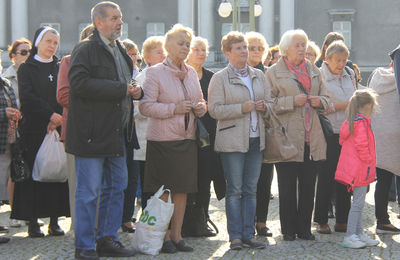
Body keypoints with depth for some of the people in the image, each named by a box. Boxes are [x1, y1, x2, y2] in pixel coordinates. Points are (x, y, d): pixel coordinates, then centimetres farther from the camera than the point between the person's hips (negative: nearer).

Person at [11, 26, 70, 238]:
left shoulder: (60, 68, 16)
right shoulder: (26, 69, 6)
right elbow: (27, 97, -7)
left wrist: (58, 119, -10)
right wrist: (50, 114, -15)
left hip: (58, 128, 3)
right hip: (34, 129, -3)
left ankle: (54, 220, 2)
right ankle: (33, 222, -1)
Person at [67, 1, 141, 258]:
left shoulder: (120, 51, 19)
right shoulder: (86, 49, -9)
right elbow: (79, 83, -23)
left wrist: (135, 90, 8)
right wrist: (120, 89, -21)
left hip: (117, 133, 9)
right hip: (92, 133, -9)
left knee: (117, 186, 13)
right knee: (89, 191, -4)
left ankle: (107, 239, 24)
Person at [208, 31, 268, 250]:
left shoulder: (258, 76, 14)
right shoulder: (219, 78, -2)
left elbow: (268, 103, 22)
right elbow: (214, 109, -9)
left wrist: (263, 107, -2)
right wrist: (241, 108, -18)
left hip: (256, 139, 5)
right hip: (232, 140, -5)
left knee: (251, 189, 7)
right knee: (234, 190, -3)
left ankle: (248, 234, 12)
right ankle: (235, 236, 3)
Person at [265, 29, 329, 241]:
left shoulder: (313, 71, 17)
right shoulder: (274, 72, 3)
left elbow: (325, 98, 22)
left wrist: (320, 101, -1)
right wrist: (292, 101, -15)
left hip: (312, 138, 4)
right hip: (288, 137, -4)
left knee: (308, 186, 5)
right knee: (287, 187, 0)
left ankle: (304, 229, 14)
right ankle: (288, 229, 10)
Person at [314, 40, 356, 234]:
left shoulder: (349, 74, 11)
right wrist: (340, 105, -16)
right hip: (328, 133, -5)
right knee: (326, 178, -1)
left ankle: (342, 220, 14)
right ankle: (321, 221, 9)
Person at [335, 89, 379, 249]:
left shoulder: (350, 122, 11)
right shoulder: (362, 122, -17)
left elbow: (342, 141, 18)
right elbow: (362, 145, -24)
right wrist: (368, 161, -13)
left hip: (353, 168, 10)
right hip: (361, 169, -10)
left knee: (358, 202, 15)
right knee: (358, 203, -6)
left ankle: (359, 234, 21)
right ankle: (349, 237, -4)